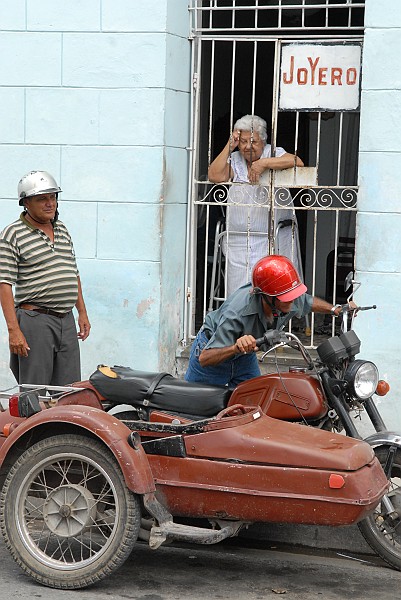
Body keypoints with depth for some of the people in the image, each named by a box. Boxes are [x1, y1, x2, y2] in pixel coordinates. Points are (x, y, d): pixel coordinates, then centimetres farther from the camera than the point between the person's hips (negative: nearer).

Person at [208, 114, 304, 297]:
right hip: (238, 239, 3)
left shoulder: (273, 154, 2)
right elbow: (214, 176, -4)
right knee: (238, 292, -1)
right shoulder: (235, 160, 12)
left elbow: (297, 163, -17)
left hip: (274, 240, -3)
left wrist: (263, 163, -21)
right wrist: (229, 147, -3)